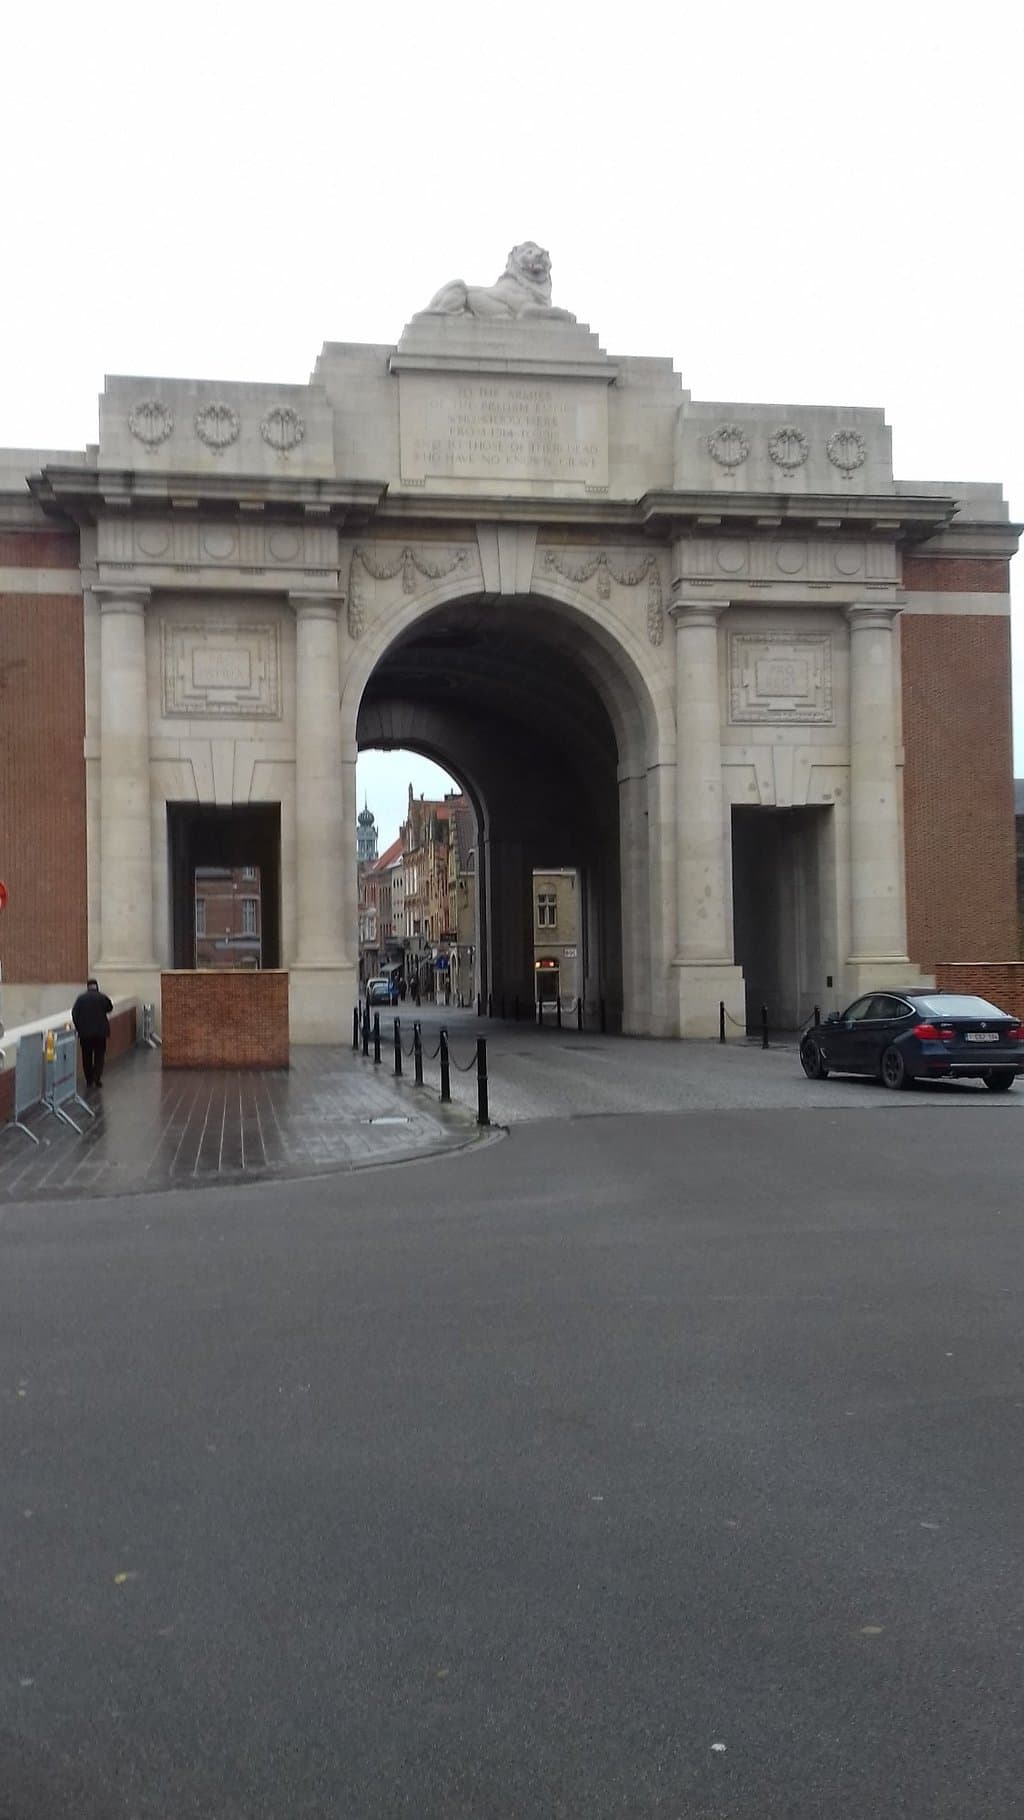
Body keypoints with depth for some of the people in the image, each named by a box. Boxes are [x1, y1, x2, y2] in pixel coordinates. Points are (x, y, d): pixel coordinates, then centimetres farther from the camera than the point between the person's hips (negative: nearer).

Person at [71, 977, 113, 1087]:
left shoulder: (81, 998, -3)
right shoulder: (102, 997, -4)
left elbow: (74, 1014, -7)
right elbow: (109, 1008, 13)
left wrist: (78, 1027, 2)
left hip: (85, 1032, 1)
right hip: (100, 1032, -1)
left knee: (87, 1057, 11)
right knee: (99, 1055, 9)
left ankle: (89, 1080, 15)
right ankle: (97, 1078, -2)